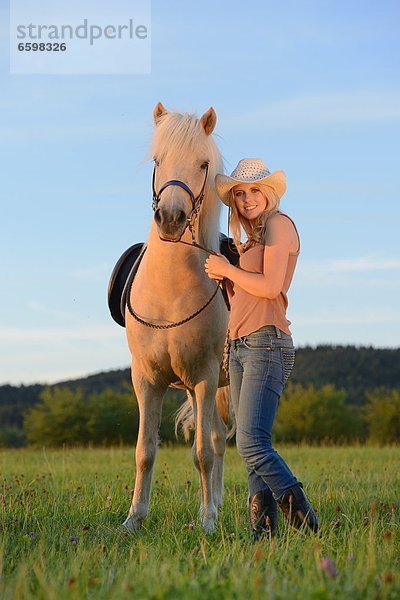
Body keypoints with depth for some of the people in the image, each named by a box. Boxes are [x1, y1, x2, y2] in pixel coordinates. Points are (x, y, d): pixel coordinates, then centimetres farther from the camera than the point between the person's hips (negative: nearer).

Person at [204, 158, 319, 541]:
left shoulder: (278, 223, -3)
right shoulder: (251, 240, 22)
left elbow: (270, 287, -14)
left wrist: (227, 268, -3)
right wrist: (222, 278, 12)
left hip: (266, 345, -9)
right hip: (238, 347, 9)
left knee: (252, 443, -21)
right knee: (251, 448, 3)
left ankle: (304, 520, -20)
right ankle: (263, 532, 1)